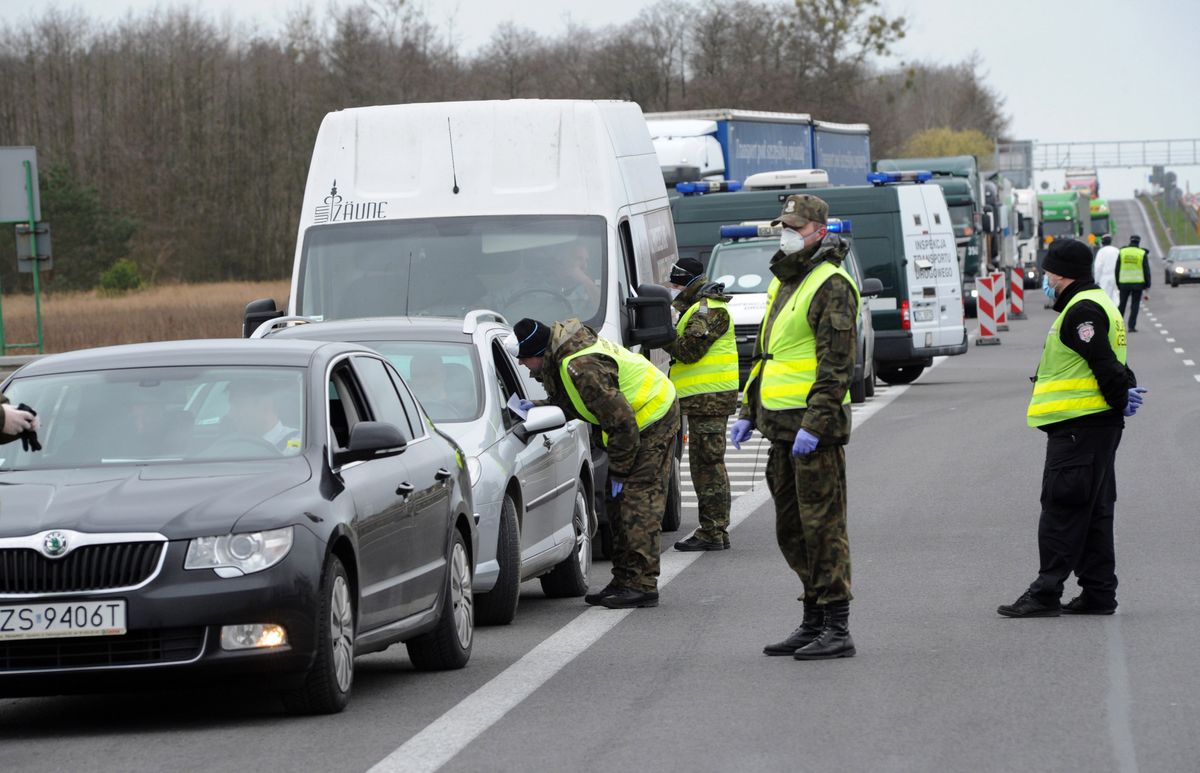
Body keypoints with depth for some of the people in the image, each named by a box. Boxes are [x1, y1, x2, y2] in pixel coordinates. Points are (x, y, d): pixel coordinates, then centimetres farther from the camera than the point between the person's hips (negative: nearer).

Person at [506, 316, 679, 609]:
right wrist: (539, 407, -4)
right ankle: (624, 582, 14)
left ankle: (642, 586, -15)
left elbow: (622, 423, -28)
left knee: (638, 500, -14)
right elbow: (570, 401, 16)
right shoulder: (559, 358, -1)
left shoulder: (583, 368, -32)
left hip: (653, 421, -11)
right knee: (617, 501, 10)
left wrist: (619, 472, -19)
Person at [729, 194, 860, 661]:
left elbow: (837, 363, -18)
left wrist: (814, 425, -24)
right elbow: (764, 354, 26)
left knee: (822, 525, -8)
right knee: (791, 530, 13)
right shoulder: (783, 282, 19)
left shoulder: (831, 286, -11)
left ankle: (837, 630, -5)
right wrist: (748, 412, 20)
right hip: (782, 428, 10)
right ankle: (813, 623, 21)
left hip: (815, 427, -10)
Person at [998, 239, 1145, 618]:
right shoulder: (1096, 304, 19)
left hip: (1077, 428, -11)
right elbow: (1110, 363, 20)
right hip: (1100, 425, 11)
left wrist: (1120, 399, -9)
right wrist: (1127, 390, 6)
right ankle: (1098, 593, 14)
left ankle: (1045, 594, -10)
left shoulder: (1081, 310, -15)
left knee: (1062, 509, -9)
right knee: (1093, 511, 12)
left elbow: (1105, 364, -19)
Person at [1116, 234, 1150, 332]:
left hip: (1124, 283, 1)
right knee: (1135, 305, 3)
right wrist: (1147, 284, 4)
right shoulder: (1142, 253, -2)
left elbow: (1117, 269, 4)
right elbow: (1146, 270, -3)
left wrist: (1117, 283, 11)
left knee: (1122, 304, 11)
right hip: (1138, 283, -1)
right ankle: (1132, 326, -1)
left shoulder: (1122, 252, 2)